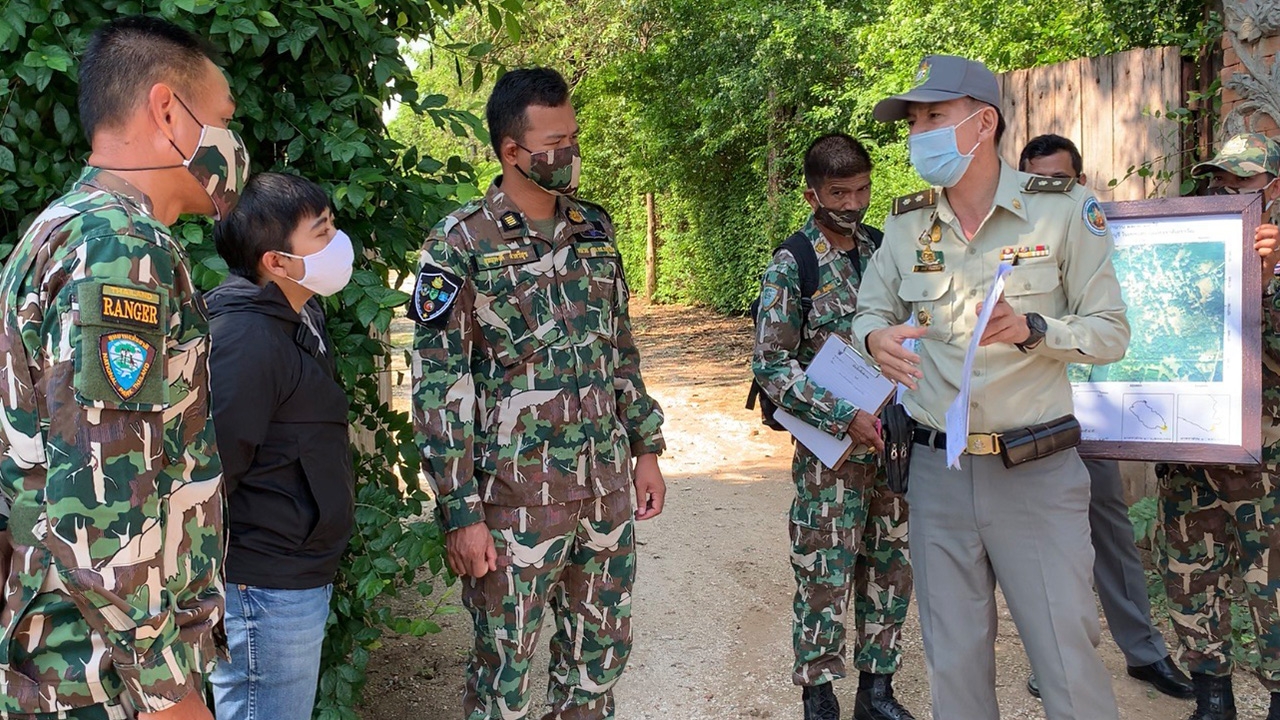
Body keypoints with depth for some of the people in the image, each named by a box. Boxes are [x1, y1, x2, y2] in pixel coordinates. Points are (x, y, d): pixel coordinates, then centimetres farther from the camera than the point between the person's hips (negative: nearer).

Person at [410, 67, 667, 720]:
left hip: (608, 485, 6)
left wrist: (646, 448, 12)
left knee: (601, 654, 17)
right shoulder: (461, 244, -10)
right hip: (517, 495, -5)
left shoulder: (594, 229, 7)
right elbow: (438, 387, -12)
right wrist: (460, 513, -14)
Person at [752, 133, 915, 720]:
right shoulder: (791, 267, -8)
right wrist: (846, 417, -19)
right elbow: (771, 367, -12)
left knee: (890, 568, 12)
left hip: (894, 439, 5)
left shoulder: (885, 249, 8)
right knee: (825, 577, 1)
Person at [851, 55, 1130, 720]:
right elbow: (870, 311, 16)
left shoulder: (1064, 209, -4)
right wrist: (876, 337, -9)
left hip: (1037, 472, -3)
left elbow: (1112, 333, -4)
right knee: (954, 665, 14)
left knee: (1068, 665, 2)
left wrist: (1031, 329, -23)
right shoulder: (906, 224, 5)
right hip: (937, 470, 3)